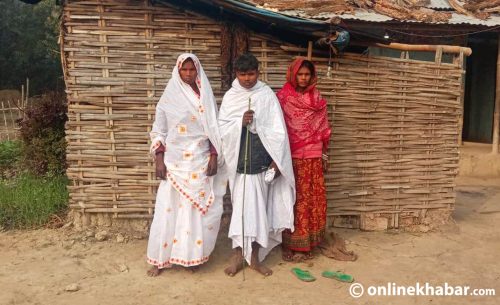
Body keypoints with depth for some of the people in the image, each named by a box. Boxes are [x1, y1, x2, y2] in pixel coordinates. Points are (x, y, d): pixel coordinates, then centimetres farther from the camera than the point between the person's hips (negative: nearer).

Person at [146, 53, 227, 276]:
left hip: (201, 162, 1)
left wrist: (214, 156, -5)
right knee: (169, 209, 1)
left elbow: (214, 129, 5)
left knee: (197, 209, 6)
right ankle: (160, 258, 14)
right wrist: (159, 159, -6)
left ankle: (191, 255, 21)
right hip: (175, 162, -1)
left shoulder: (206, 97, 5)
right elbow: (158, 130, 2)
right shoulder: (169, 97, 1)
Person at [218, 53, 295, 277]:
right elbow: (222, 128, 1)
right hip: (240, 160, 0)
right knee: (242, 206, 1)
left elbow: (278, 130, -2)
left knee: (258, 208, 6)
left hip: (262, 161, 0)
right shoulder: (230, 97, 4)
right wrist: (240, 122, -17)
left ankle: (254, 256, 18)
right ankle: (238, 254, 13)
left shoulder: (267, 95, 1)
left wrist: (276, 160, -8)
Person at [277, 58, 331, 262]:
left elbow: (323, 130, 10)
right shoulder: (282, 98, -2)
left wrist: (325, 156, 8)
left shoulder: (317, 99, 8)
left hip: (312, 157, 3)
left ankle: (306, 242, 18)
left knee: (311, 199, 5)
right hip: (290, 157, -3)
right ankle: (290, 244, 12)